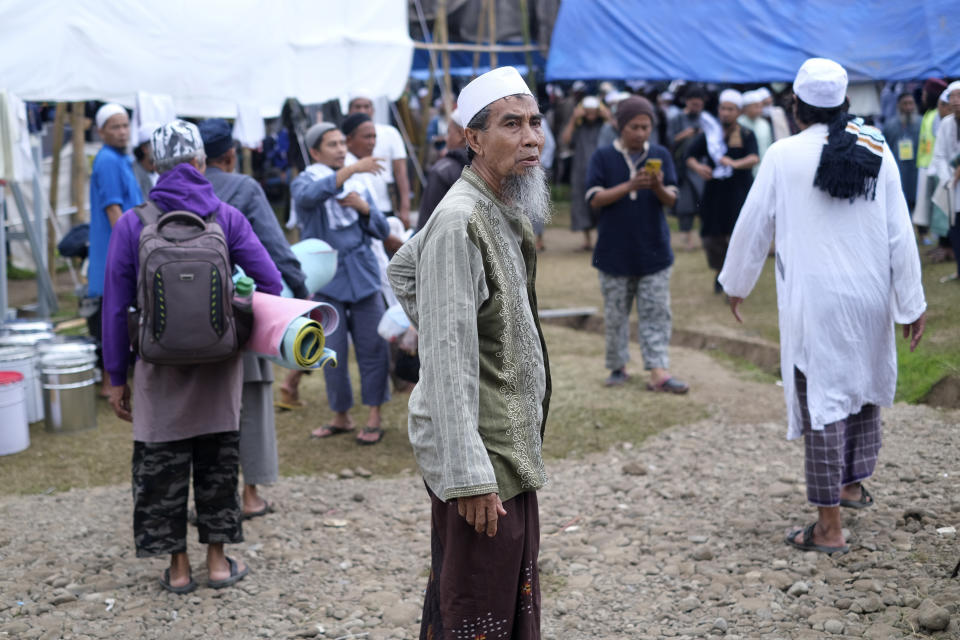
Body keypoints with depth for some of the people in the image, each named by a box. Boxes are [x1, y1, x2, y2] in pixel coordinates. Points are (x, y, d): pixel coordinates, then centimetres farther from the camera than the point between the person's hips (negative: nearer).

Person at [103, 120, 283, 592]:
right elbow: (270, 283, -9)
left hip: (161, 364, -1)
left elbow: (116, 305, -4)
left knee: (162, 465, 11)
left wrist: (117, 376, 2)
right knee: (217, 459, 15)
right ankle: (218, 561, 21)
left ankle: (178, 568, 18)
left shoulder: (132, 224, -5)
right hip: (219, 362, 1)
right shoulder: (226, 217, -3)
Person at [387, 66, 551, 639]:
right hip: (481, 461, -10)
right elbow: (449, 362, -24)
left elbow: (403, 272, 26)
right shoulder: (459, 220, -20)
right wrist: (469, 477, -26)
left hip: (513, 449, 10)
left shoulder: (503, 211, 11)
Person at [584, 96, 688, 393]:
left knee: (656, 312, -1)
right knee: (615, 314, 7)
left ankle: (658, 371, 0)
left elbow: (671, 200, 2)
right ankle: (618, 366, 21)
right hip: (615, 253, -1)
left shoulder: (660, 155, 4)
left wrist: (658, 187, -21)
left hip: (654, 252, 1)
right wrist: (630, 186, -21)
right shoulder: (603, 157, -2)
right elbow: (594, 199, -9)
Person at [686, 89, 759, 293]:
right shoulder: (709, 134, 7)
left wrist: (735, 163, -36)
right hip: (714, 194, 3)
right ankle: (720, 272, 28)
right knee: (712, 238, 3)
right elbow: (690, 157, 8)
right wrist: (697, 167, -15)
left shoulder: (746, 135, 0)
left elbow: (754, 158, -16)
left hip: (740, 195, -2)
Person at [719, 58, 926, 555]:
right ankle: (853, 483, 40)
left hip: (813, 302, -4)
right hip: (870, 296, 4)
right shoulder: (876, 150, 1)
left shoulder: (784, 155, -6)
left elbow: (753, 225, 1)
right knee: (864, 385, 23)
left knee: (822, 402, -1)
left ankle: (829, 527, 2)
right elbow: (900, 233, 0)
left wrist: (736, 284, 17)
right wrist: (912, 302, 6)